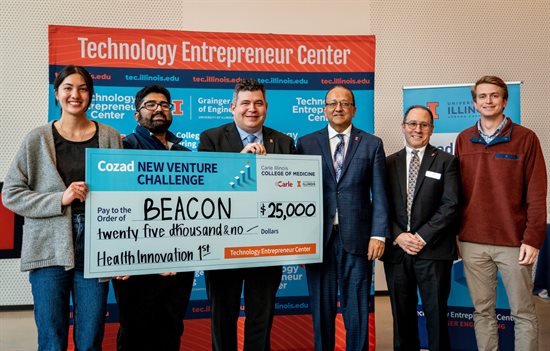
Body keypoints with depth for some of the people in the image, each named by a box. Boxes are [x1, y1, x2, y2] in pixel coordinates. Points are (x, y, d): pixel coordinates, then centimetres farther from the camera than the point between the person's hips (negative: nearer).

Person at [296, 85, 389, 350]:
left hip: (357, 237, 0)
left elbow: (379, 194, 3)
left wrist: (378, 234, -6)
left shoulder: (372, 144, 6)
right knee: (322, 306, 10)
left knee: (357, 307, 8)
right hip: (318, 237, 1)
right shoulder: (306, 143, 6)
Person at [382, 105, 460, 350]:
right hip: (396, 250, 3)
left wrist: (422, 237, -12)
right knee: (402, 314, 11)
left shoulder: (446, 162, 3)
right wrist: (398, 236, -8)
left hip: (433, 250, -2)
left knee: (436, 314, 5)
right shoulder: (388, 163, 10)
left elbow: (451, 205, -6)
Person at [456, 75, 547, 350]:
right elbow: (458, 190, 8)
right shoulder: (463, 140, 7)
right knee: (482, 311, 11)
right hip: (472, 242, 3)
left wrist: (532, 239, -10)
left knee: (523, 313, 8)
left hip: (513, 242, -2)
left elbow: (536, 194, -4)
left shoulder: (525, 138, -2)